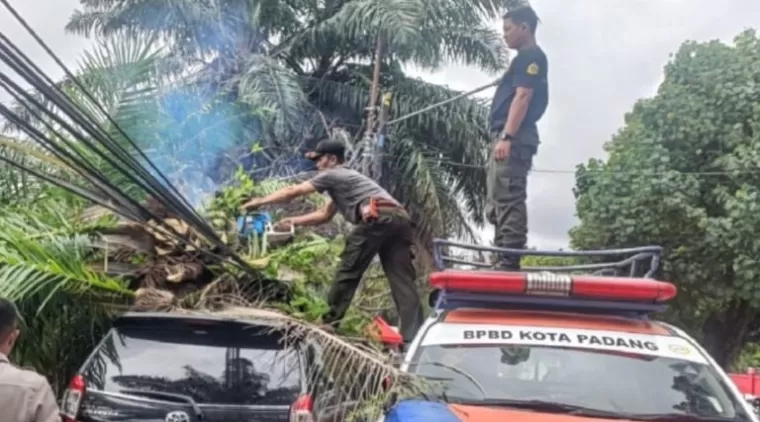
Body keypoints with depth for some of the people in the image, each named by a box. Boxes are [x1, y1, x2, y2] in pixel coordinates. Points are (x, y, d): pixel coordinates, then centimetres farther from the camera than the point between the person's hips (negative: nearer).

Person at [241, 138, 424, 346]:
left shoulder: (331, 175, 12)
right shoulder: (343, 179, 39)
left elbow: (292, 192, 15)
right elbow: (325, 214, 43)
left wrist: (259, 202, 26)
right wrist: (294, 221, 38)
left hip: (378, 218, -8)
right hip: (400, 219, 8)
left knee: (348, 270, 6)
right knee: (403, 280, 0)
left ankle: (330, 321, 15)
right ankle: (413, 336, -9)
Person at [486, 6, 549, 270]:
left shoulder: (531, 57, -5)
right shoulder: (525, 60, 26)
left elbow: (523, 97, -16)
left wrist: (507, 136, -24)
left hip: (514, 138, -11)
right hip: (507, 138, 11)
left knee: (508, 200, -15)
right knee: (498, 203, 11)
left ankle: (510, 261, -18)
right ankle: (504, 261, 13)